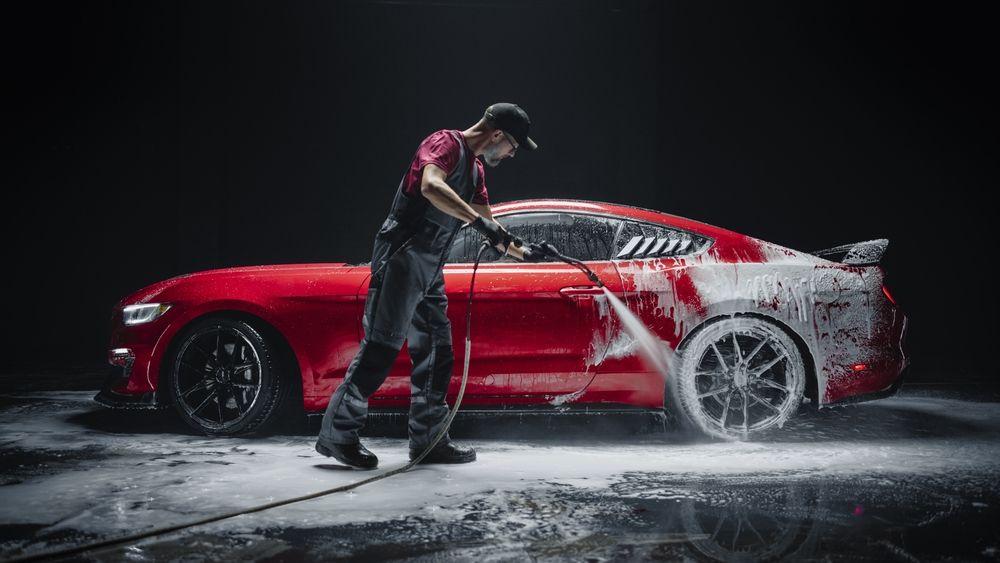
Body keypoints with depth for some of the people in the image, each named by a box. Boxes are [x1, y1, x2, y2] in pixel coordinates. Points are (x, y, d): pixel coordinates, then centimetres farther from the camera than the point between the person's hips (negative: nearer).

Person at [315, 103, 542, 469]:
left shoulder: (475, 169, 21)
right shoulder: (447, 143, -7)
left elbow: (489, 228, 30)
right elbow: (431, 186, -28)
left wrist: (524, 254, 29)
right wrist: (477, 219, -31)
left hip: (429, 270, 10)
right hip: (403, 258, -10)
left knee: (436, 354, 9)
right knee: (381, 346, -12)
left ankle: (427, 439, 14)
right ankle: (337, 432, -9)